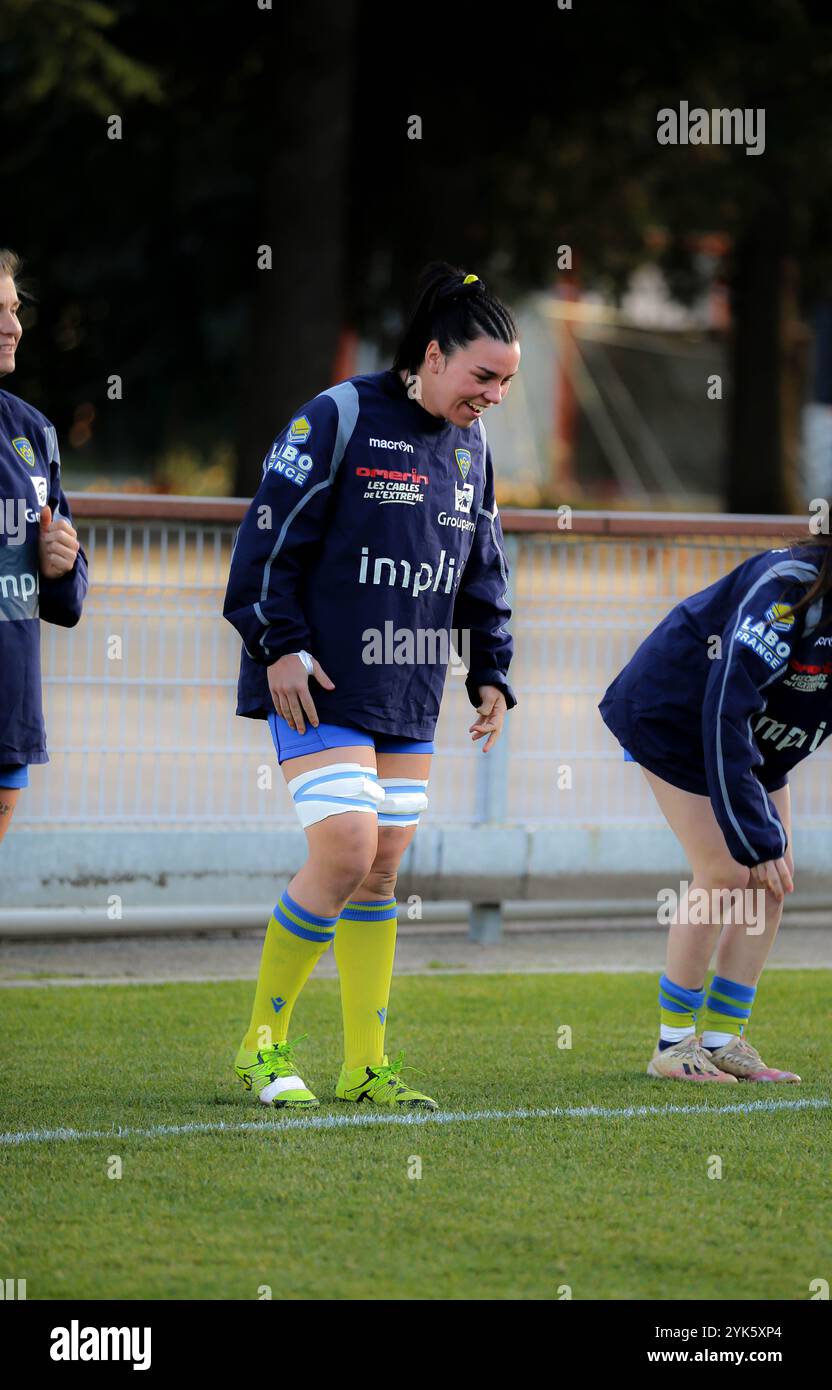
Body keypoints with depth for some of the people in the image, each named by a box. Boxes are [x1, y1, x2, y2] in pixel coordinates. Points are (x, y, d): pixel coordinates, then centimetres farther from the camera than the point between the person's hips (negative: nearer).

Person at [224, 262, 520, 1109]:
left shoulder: (471, 449, 12)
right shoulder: (338, 420, -11)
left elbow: (483, 573, 22)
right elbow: (270, 536, -11)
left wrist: (491, 673, 17)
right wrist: (279, 646, -14)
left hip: (409, 695, 7)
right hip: (320, 686, -7)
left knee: (383, 868, 6)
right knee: (345, 855, -15)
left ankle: (366, 1064, 12)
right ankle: (263, 1043, 0)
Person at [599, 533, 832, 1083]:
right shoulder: (786, 591, -36)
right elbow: (725, 713, -35)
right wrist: (756, 838, -33)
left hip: (759, 740, 7)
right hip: (679, 720, -7)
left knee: (772, 879, 0)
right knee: (724, 872, -12)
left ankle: (724, 1041, 8)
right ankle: (675, 1045, -1)